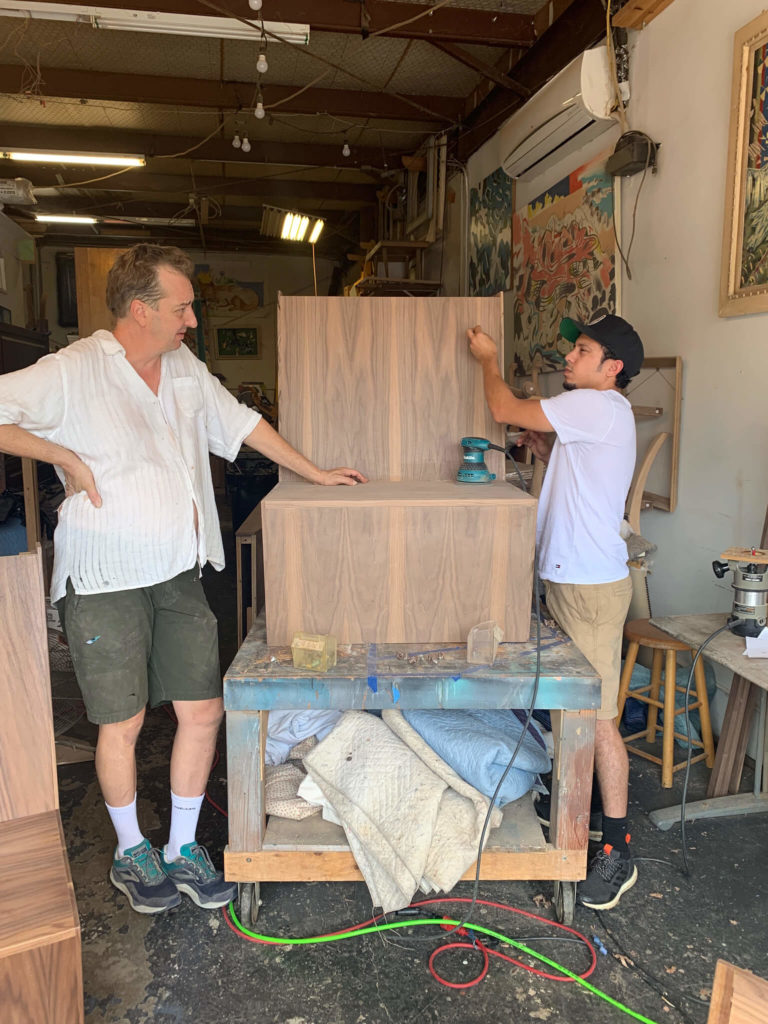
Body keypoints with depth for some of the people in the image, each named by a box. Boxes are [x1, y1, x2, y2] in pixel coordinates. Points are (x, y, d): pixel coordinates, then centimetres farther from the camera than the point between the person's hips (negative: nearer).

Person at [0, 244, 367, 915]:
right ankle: (130, 854, 31)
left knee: (203, 711, 6)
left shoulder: (185, 368, 8)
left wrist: (315, 473, 19)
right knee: (124, 723, 6)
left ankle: (182, 849, 27)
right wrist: (63, 456, -15)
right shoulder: (73, 372, -10)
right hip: (106, 583, -5)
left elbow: (242, 423, 17)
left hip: (179, 577, 6)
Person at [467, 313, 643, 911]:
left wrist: (488, 358, 3)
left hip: (592, 586, -10)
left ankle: (618, 851, 9)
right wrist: (548, 450, 9)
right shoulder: (599, 414, 17)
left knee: (597, 718, -3)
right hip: (566, 577, 10)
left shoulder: (597, 406, -15)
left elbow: (504, 411, -15)